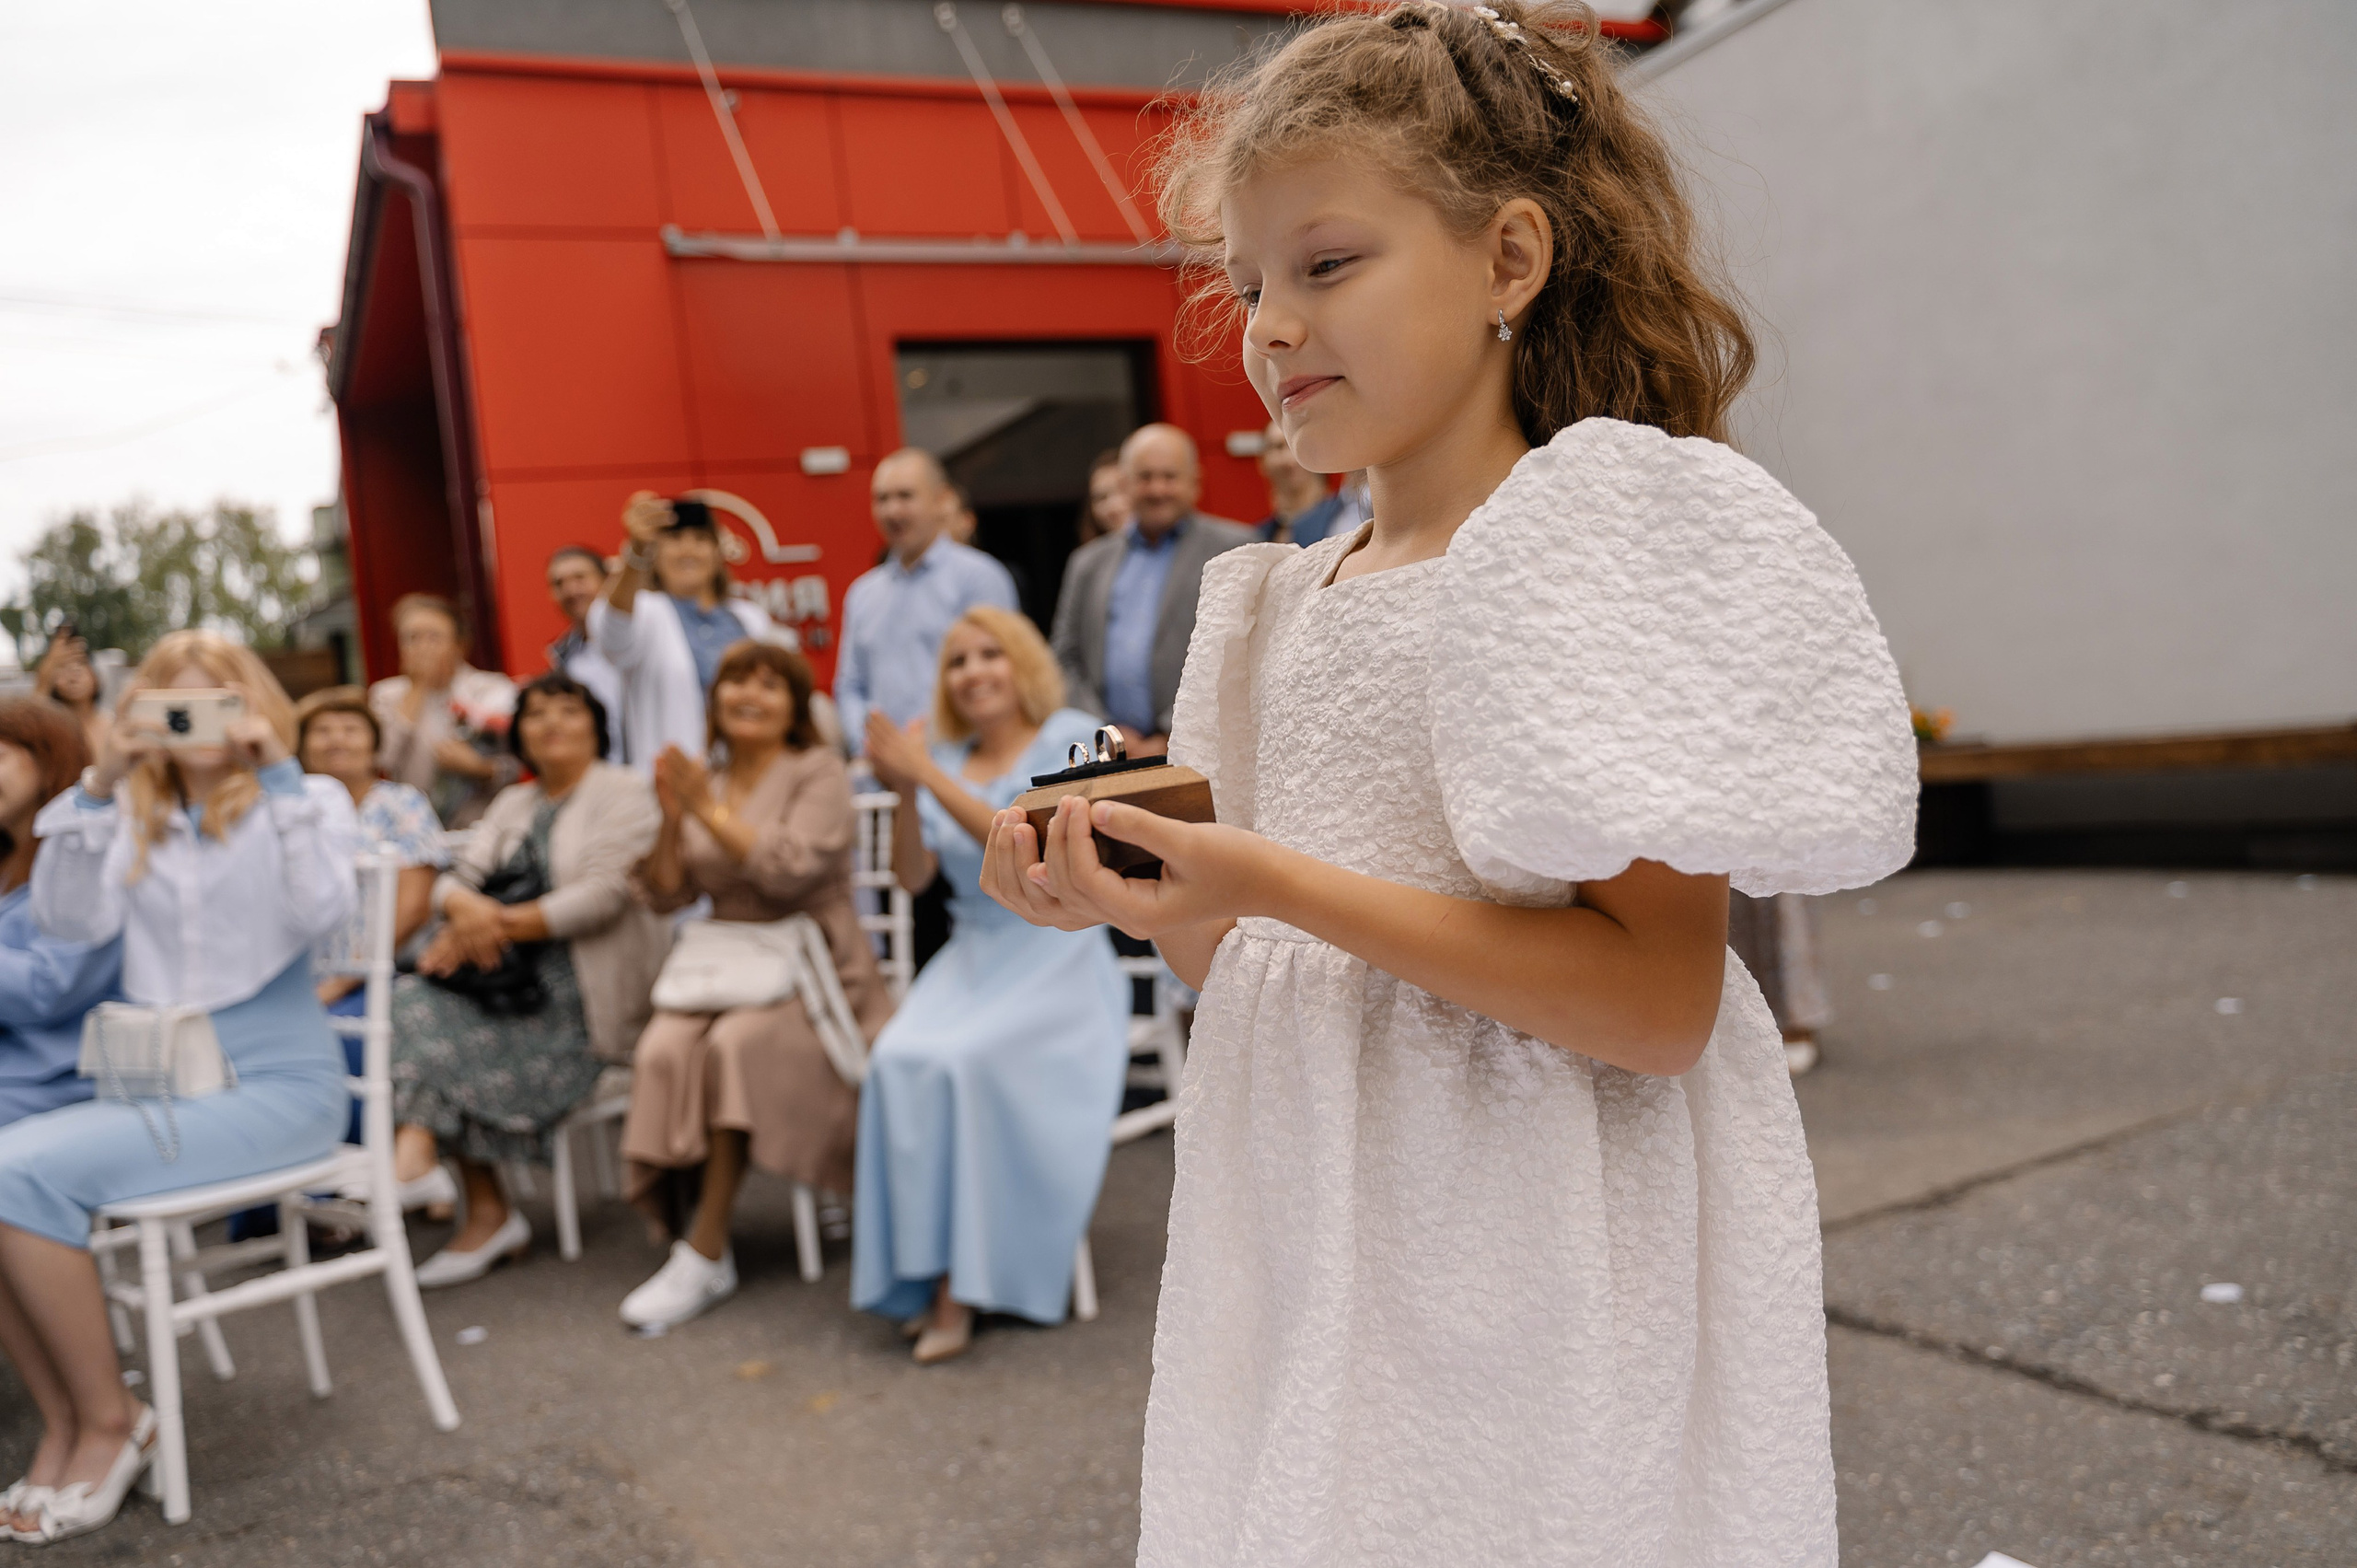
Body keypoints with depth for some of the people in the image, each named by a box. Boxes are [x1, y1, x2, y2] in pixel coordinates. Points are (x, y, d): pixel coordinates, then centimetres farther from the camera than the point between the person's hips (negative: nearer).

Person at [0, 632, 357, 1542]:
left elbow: (321, 910, -15)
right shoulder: (135, 813, 15)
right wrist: (99, 785, -7)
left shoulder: (307, 802, 4)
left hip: (276, 1083, -5)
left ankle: (112, 1422, -7)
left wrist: (279, 771, -16)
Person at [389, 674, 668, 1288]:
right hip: (513, 972, 7)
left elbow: (601, 895, -15)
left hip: (583, 988, -6)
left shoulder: (623, 793, -1)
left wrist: (502, 924, -19)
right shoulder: (514, 804, 21)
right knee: (416, 999, -19)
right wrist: (468, 906, -15)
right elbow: (453, 879, 10)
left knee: (446, 1036, -23)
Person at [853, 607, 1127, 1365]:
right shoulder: (946, 761, 12)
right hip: (973, 958, 5)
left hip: (1057, 961, -4)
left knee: (963, 1063, -29)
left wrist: (926, 775, -21)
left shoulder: (1072, 740, -3)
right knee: (900, 1060, -25)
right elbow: (913, 875, 4)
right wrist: (904, 792, -13)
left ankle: (963, 1284, -18)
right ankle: (930, 1273, -16)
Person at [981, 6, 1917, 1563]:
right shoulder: (1284, 599, 9)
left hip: (1538, 1284, -6)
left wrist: (1284, 887, -25)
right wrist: (1144, 899, -5)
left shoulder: (1604, 538, -12)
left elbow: (1659, 999, -20)